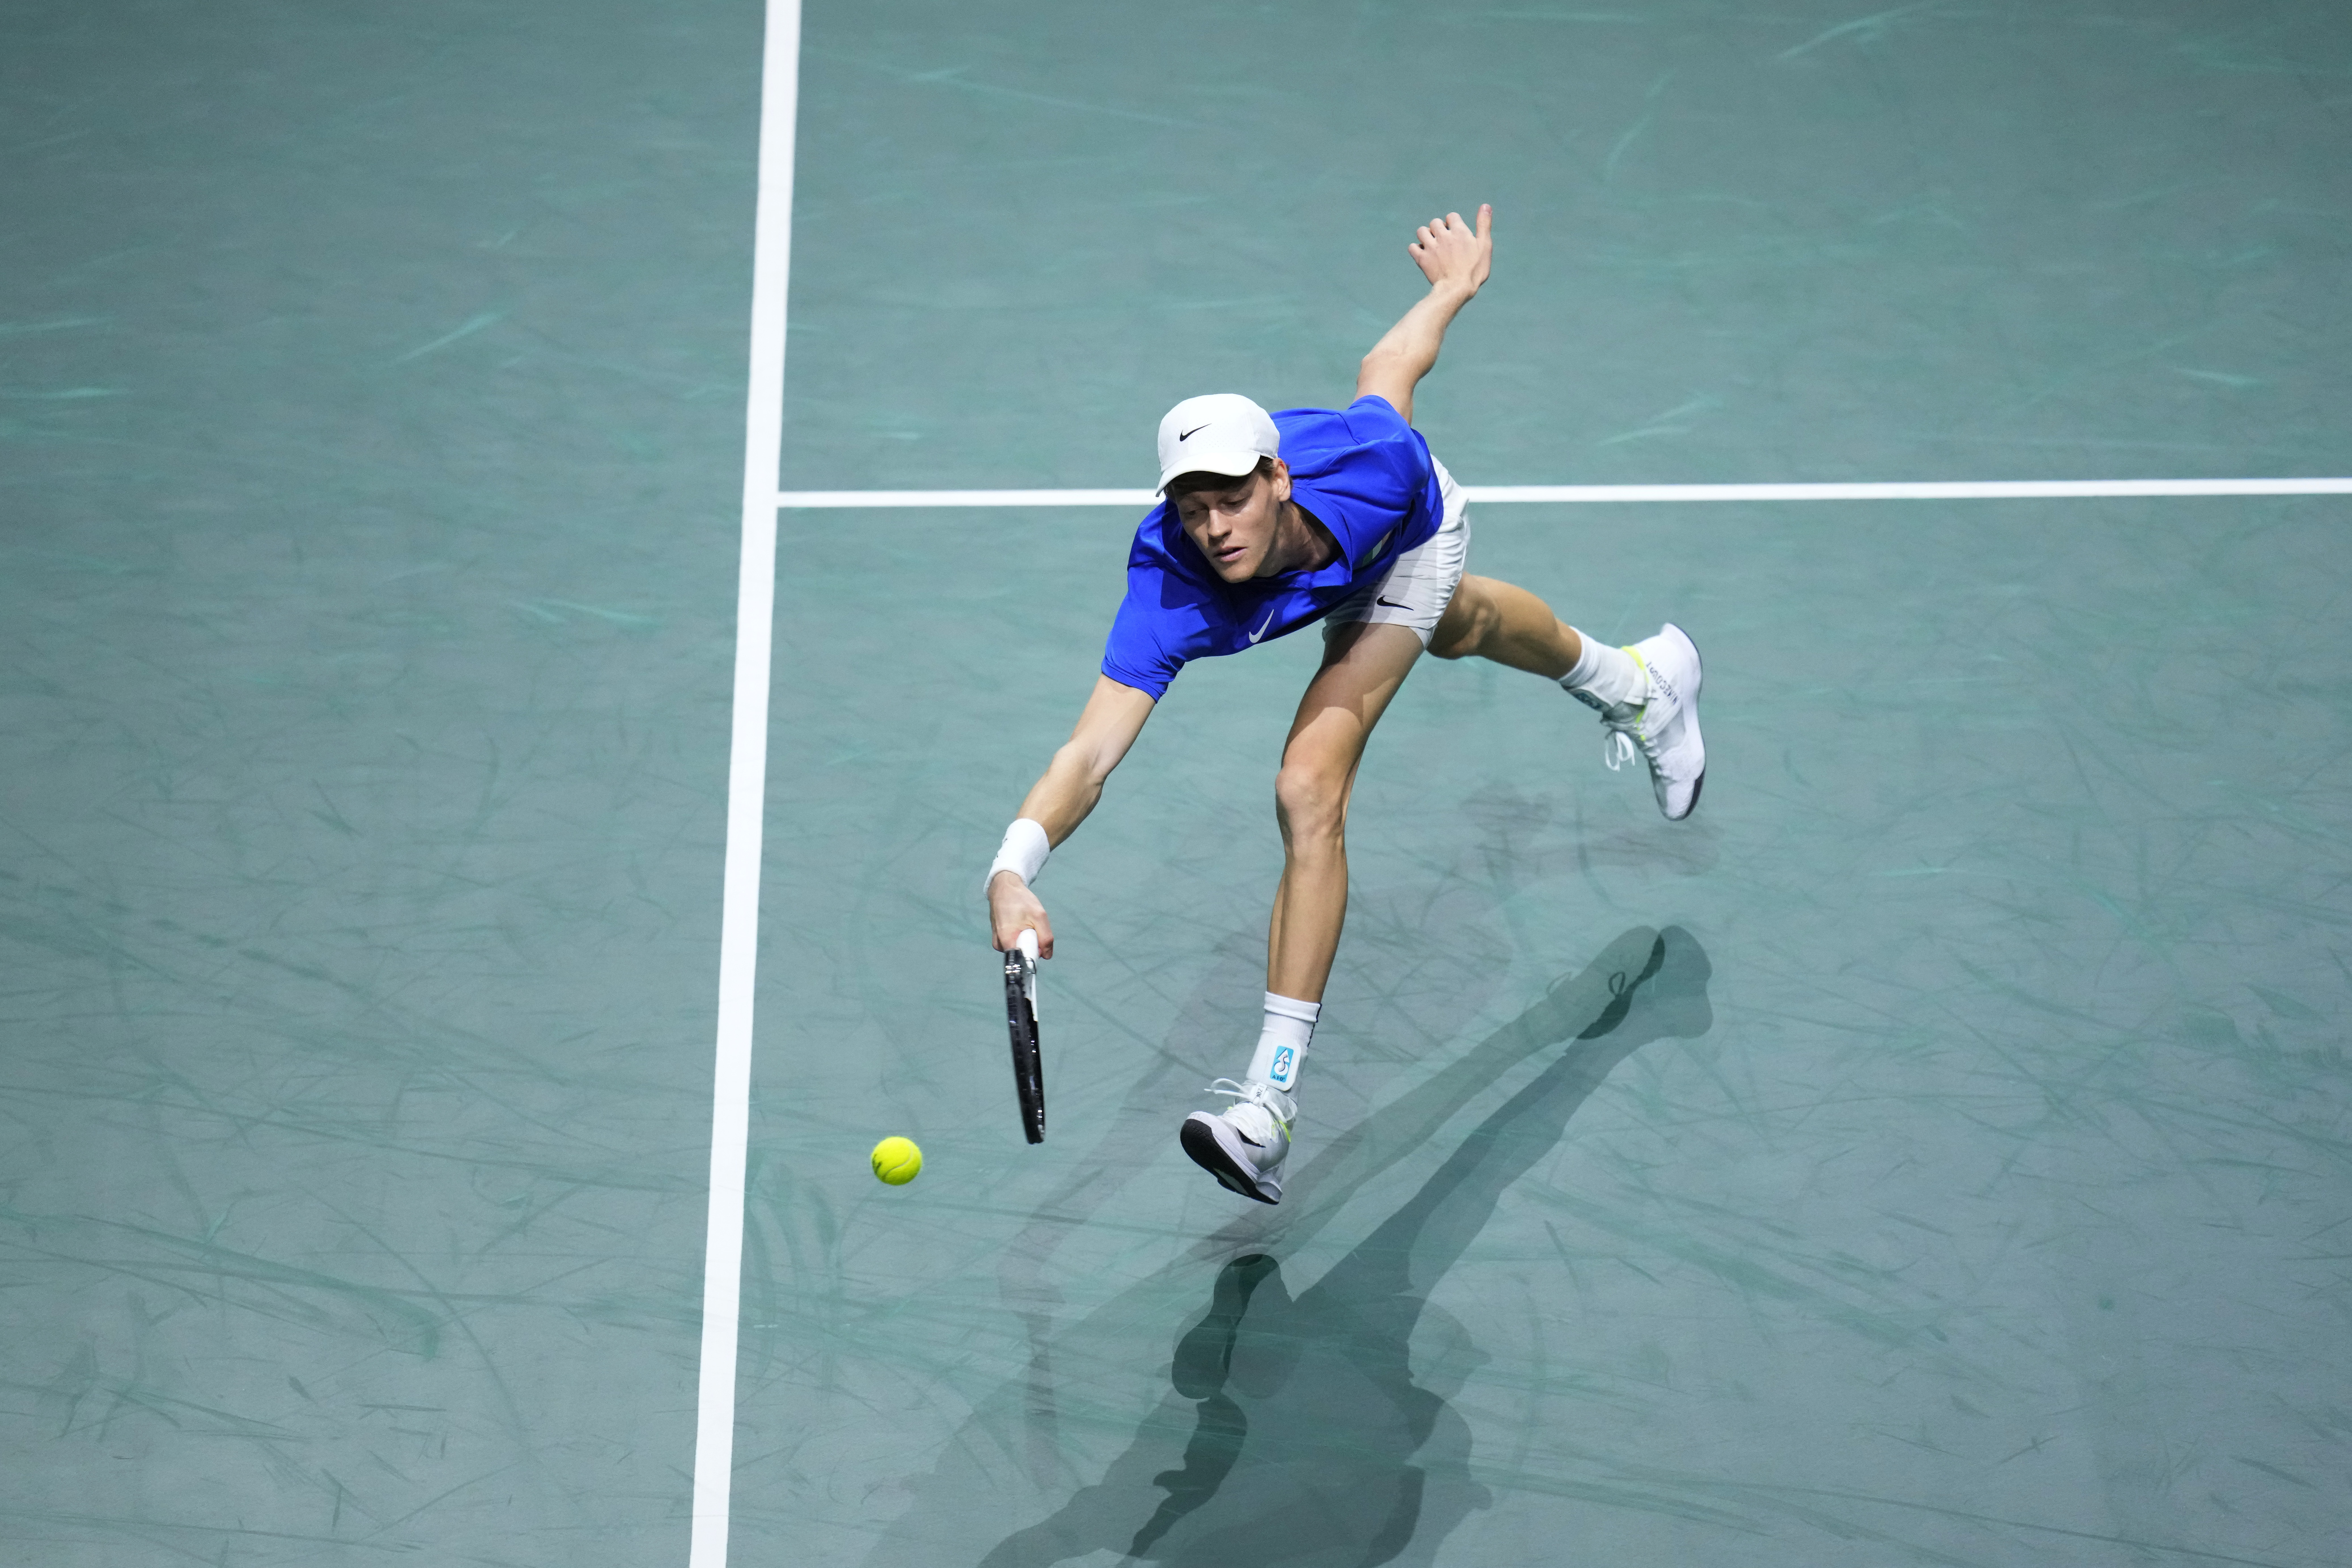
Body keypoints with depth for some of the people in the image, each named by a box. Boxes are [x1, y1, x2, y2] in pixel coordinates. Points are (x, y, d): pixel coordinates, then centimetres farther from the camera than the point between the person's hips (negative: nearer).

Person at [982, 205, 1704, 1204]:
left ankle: (1268, 1105, -12)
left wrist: (1453, 287, -2)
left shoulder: (1358, 456, -46)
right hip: (1353, 583, 3)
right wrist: (1013, 871, -72)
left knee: (1309, 794, -17)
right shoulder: (1169, 595, -46)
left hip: (1411, 527, -3)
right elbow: (1089, 756, -55)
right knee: (1455, 627, 34)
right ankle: (1635, 682, 72)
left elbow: (1390, 366, -23)